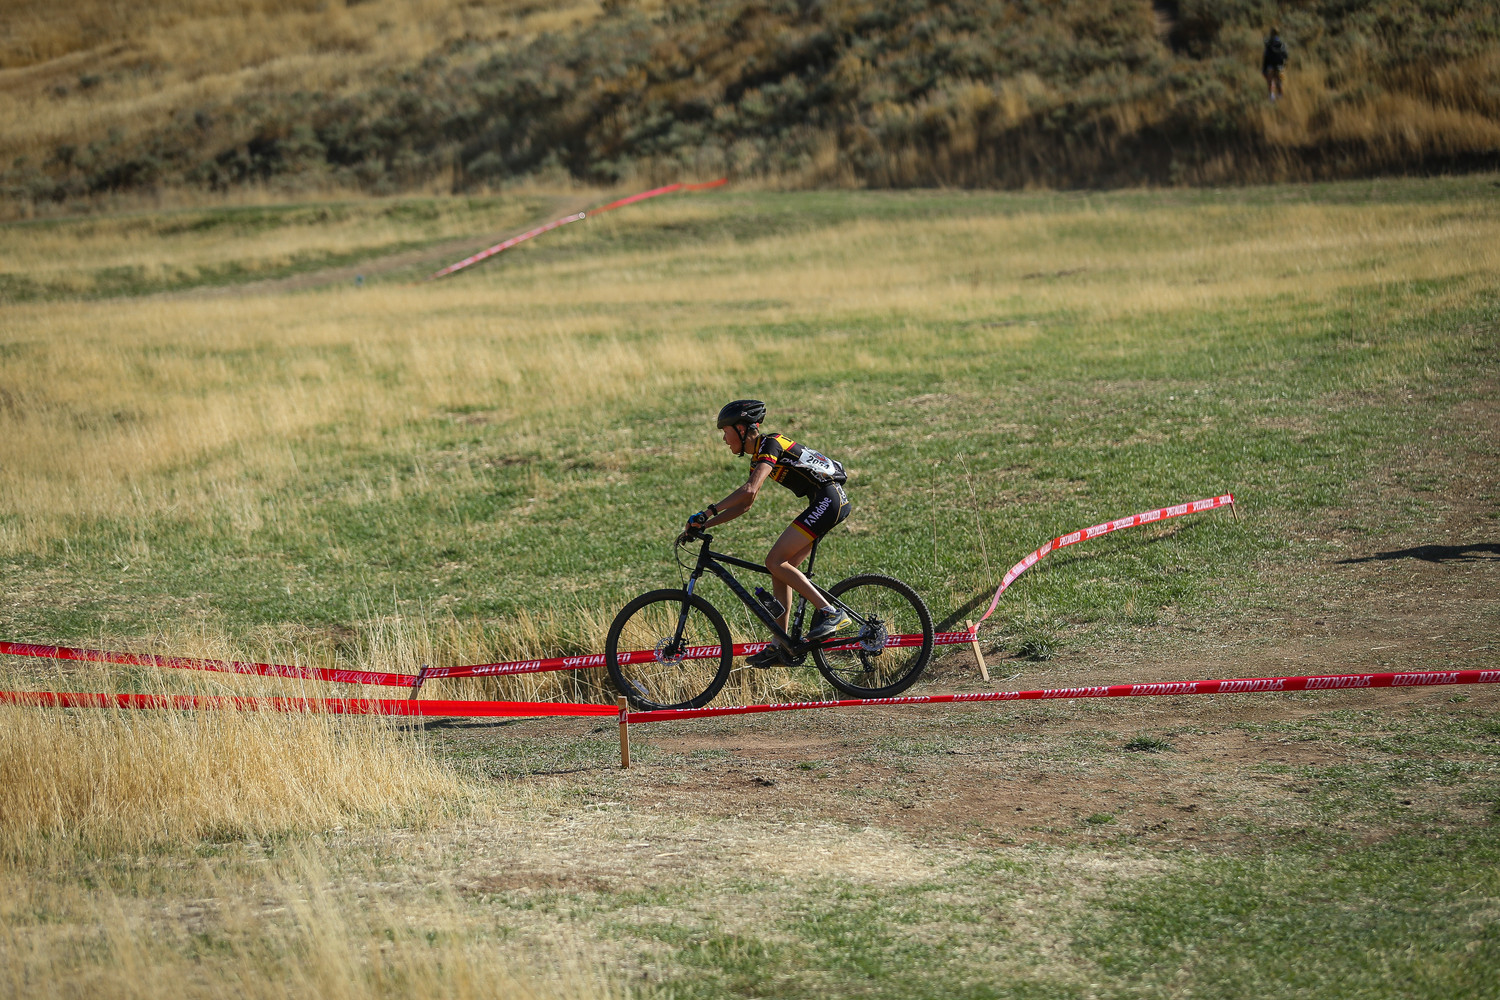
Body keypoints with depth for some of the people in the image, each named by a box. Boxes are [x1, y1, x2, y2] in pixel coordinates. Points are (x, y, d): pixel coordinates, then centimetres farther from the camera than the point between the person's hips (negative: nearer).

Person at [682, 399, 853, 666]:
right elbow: (743, 504, 22)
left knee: (776, 561, -13)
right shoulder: (758, 456, 18)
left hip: (829, 498, -10)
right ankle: (779, 646, 7)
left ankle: (832, 614, -13)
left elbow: (750, 491, -25)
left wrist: (708, 512, -23)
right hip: (825, 503, 10)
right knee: (780, 567, 7)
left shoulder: (770, 444, -13)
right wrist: (704, 524, 13)